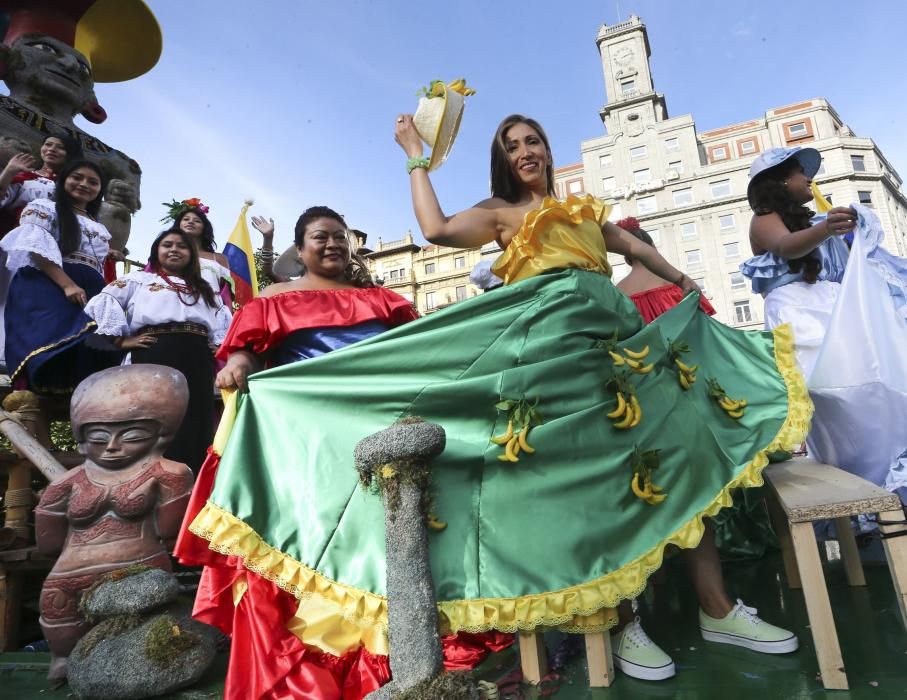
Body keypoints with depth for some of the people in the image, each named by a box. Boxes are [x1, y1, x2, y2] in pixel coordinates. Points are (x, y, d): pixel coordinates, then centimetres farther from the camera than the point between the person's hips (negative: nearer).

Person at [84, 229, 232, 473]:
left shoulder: (205, 289, 28)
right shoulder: (139, 279, 16)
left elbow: (226, 321, 22)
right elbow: (102, 303, 4)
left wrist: (218, 345, 5)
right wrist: (121, 340, -3)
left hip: (197, 363, 4)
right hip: (155, 357, -3)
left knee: (195, 429, -1)